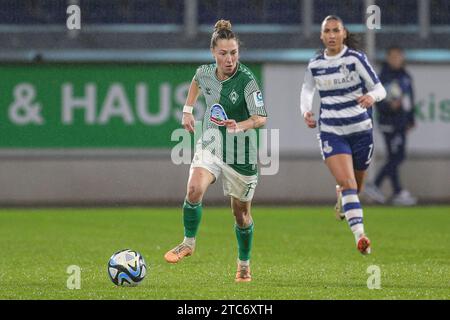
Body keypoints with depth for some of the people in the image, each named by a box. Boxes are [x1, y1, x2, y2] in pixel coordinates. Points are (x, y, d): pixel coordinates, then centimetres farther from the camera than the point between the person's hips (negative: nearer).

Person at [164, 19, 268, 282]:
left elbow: (261, 118, -25)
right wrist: (188, 110, 19)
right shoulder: (205, 73, -4)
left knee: (241, 212, 10)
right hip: (210, 146, 3)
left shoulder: (247, 80, -20)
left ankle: (244, 263, 32)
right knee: (195, 189, -24)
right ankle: (189, 242, -4)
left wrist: (240, 126, -43)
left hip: (240, 155, -3)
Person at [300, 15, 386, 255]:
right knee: (347, 183, -20)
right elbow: (307, 89, 19)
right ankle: (359, 235, -27)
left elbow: (379, 88, -6)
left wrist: (371, 96, -30)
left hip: (360, 130, 0)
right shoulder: (315, 64, 0)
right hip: (331, 133, 0)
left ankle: (341, 196, 54)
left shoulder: (355, 58, -9)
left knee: (356, 185, 17)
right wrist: (306, 110, -1)